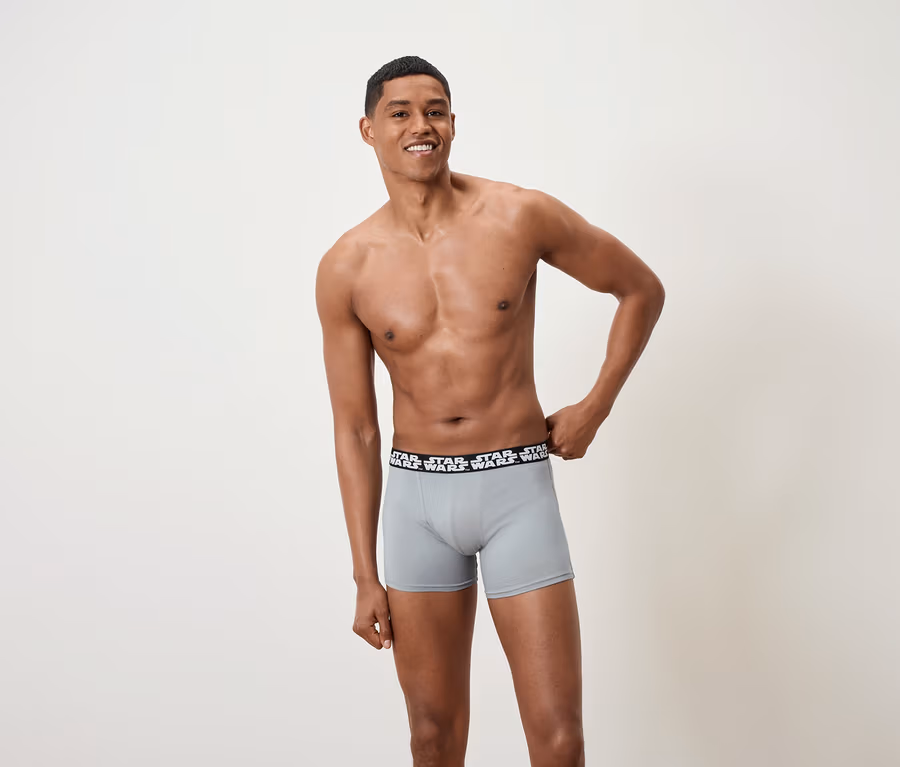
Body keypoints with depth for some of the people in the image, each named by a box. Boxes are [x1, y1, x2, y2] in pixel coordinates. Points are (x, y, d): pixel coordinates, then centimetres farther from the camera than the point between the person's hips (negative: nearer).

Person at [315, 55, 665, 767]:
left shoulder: (520, 216, -7)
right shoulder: (346, 268, -3)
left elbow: (642, 289, 7)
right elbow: (354, 429, 2)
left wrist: (595, 408, 2)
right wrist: (366, 577, 2)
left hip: (517, 486, -1)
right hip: (416, 495, 2)